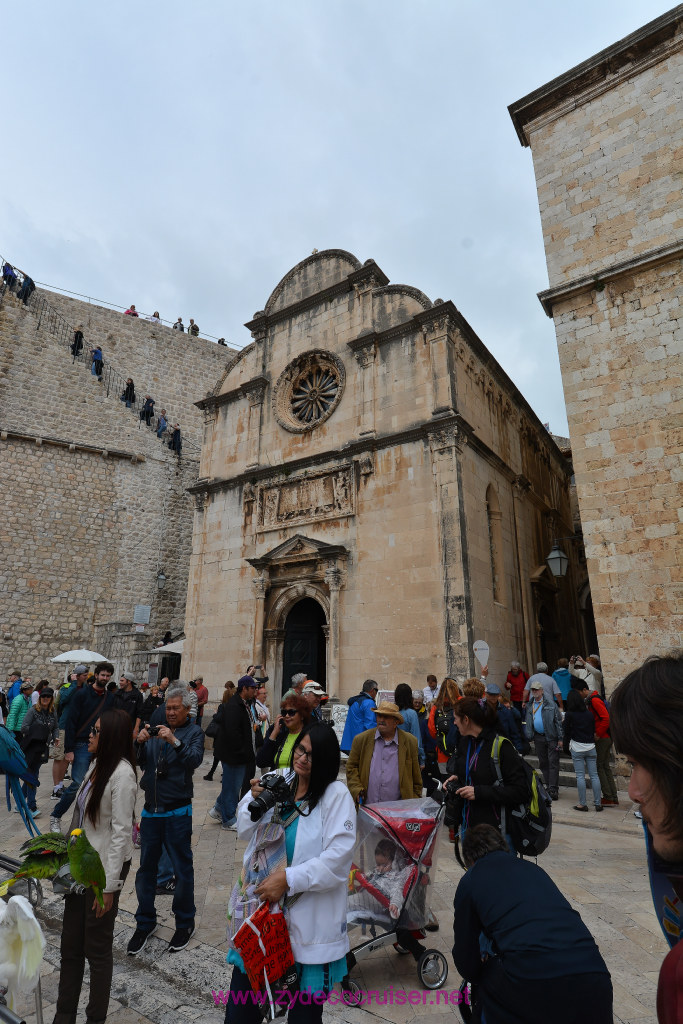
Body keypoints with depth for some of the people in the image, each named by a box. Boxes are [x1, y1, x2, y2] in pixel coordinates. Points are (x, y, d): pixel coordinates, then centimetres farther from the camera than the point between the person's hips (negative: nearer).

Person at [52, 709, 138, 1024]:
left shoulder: (122, 774, -23)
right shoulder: (96, 764, 2)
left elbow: (121, 831, -21)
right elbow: (83, 817, 11)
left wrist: (109, 885, -18)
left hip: (105, 867, -7)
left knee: (97, 948, 10)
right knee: (70, 945, 17)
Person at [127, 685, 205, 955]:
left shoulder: (194, 732, -4)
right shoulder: (156, 730, 8)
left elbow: (195, 760, -20)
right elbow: (137, 762, 4)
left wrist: (175, 742, -33)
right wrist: (139, 743, -15)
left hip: (177, 812, -4)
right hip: (151, 810, 4)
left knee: (182, 869, 6)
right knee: (146, 867, 13)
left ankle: (185, 922, 26)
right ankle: (145, 922, 32)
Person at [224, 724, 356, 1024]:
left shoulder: (336, 795, -15)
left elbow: (338, 858, -20)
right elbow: (245, 833, 4)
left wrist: (289, 879, -23)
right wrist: (255, 799, -15)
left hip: (311, 920, -4)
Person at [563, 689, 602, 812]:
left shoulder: (569, 714, -5)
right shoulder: (589, 713, 5)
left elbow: (566, 731, -1)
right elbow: (594, 729, 10)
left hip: (577, 747, -4)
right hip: (591, 747, 4)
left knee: (580, 776, 1)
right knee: (594, 775, 8)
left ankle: (582, 804, 4)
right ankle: (598, 803, 11)